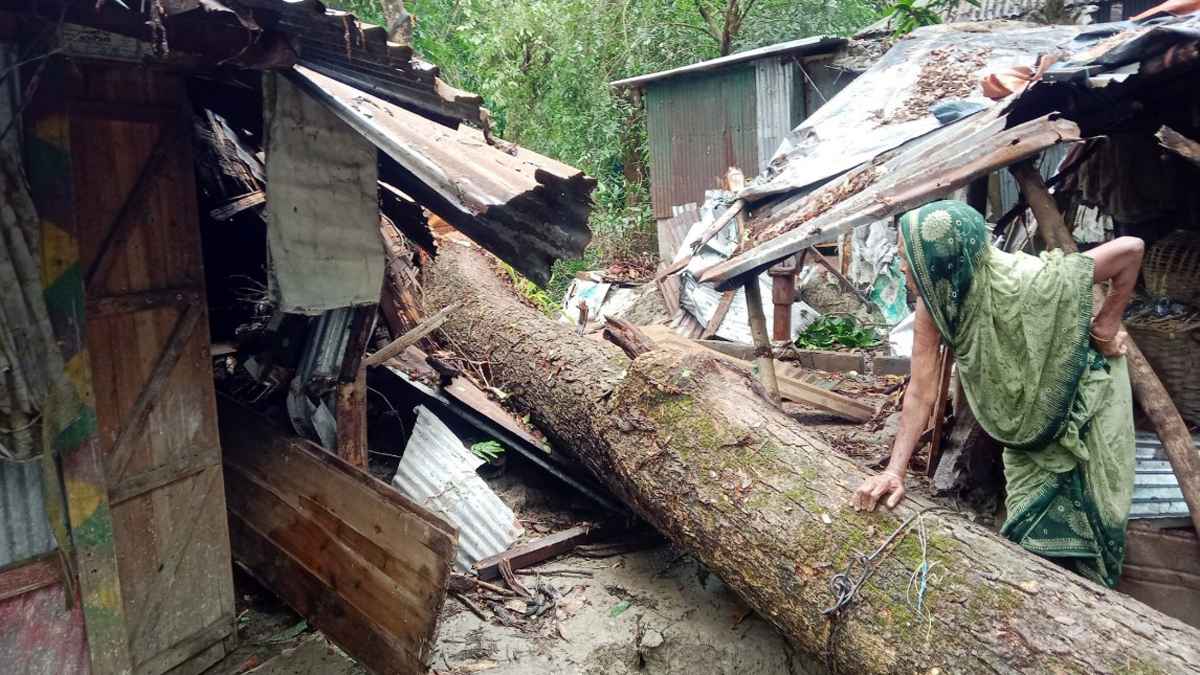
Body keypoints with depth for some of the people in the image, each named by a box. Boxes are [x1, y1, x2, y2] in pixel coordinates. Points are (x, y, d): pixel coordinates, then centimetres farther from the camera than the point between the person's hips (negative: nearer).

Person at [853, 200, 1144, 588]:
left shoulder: (1023, 282, -36)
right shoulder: (932, 305, -21)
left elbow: (1130, 249, -25)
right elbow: (921, 392, -18)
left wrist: (1108, 323, -17)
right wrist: (895, 471, -24)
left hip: (1084, 398, -4)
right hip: (1028, 419, 5)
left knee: (1079, 516, 2)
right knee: (1029, 520, 11)